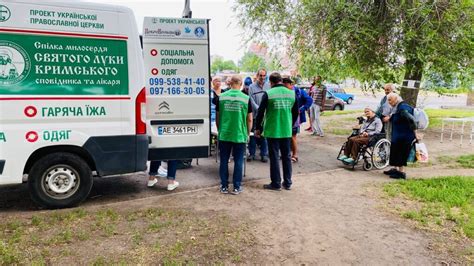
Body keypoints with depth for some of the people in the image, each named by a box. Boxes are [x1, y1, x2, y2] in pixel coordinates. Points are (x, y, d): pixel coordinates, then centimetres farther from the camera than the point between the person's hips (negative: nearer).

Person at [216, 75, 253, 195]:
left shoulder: (221, 97, -1)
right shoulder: (246, 98, -4)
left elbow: (218, 117, 6)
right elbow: (249, 119, 0)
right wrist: (247, 133, 13)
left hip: (224, 135, 1)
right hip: (240, 135, -1)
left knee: (224, 161, 10)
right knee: (238, 161, 8)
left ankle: (224, 186, 17)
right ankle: (236, 187, 13)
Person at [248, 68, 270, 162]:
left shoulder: (268, 86, 3)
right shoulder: (252, 87, 0)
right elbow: (251, 101, -5)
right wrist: (259, 109, -15)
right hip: (255, 115, -1)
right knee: (253, 135, 6)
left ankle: (264, 154, 16)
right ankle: (252, 154, 18)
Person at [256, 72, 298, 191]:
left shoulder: (268, 94, -10)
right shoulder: (292, 93, 3)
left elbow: (260, 112, -7)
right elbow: (296, 113, 11)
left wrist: (258, 128, 5)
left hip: (272, 131, -4)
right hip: (287, 131, 4)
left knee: (274, 157, 5)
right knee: (286, 156, 14)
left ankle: (276, 184, 12)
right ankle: (287, 183, 21)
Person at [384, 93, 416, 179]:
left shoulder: (403, 107, -20)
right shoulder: (396, 108, 11)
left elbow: (411, 119, -27)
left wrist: (414, 132, -24)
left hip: (404, 136, -10)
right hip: (397, 136, 10)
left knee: (402, 153, -2)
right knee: (395, 152, 17)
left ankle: (402, 172, 8)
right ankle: (395, 169, 30)